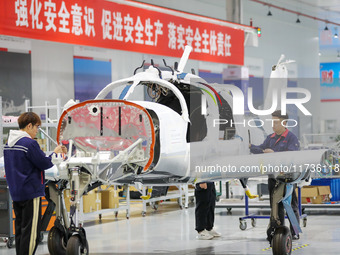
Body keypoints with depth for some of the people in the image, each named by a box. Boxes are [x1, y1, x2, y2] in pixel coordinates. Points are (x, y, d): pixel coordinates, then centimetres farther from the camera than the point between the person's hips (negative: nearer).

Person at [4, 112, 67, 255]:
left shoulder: (9, 144, 10)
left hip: (15, 193, 9)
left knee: (20, 229, 13)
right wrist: (55, 154, 4)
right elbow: (44, 164, -13)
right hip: (31, 192, -9)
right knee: (30, 231, -5)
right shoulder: (30, 144, -16)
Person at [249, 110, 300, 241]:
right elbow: (261, 150, 13)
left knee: (292, 205, 0)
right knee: (276, 205, 9)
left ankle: (294, 232, 5)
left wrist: (274, 153, -25)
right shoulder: (270, 138, 16)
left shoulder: (291, 138, -5)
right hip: (273, 175, 7)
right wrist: (250, 146, -4)